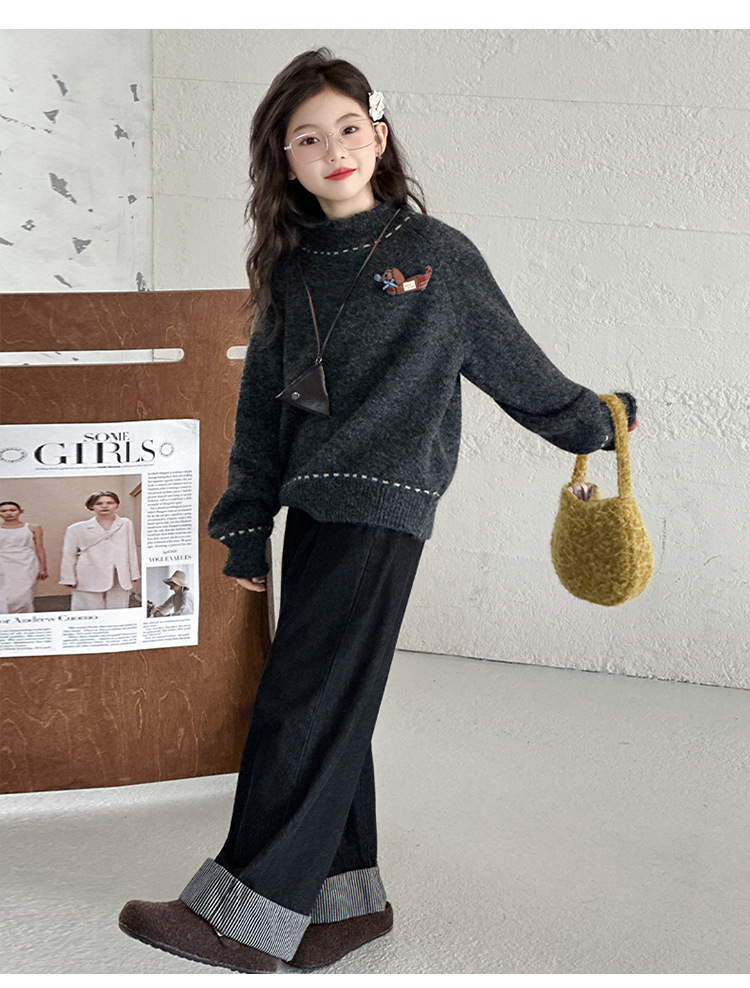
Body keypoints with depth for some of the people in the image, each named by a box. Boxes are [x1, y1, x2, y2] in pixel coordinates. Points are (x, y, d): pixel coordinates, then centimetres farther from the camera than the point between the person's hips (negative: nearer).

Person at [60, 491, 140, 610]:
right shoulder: (78, 529, 7)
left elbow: (131, 551, 19)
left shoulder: (126, 525, 15)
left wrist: (133, 575, 16)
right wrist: (69, 580, 1)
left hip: (120, 583, 2)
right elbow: (68, 557, 7)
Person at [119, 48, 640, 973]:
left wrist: (596, 423, 21)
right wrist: (247, 527, 14)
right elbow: (262, 404, 16)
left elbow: (514, 365, 12)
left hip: (385, 500, -6)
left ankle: (245, 916, -4)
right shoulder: (288, 270, 13)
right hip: (315, 505, 6)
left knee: (305, 700, -8)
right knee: (330, 707, 8)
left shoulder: (439, 254, -1)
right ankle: (350, 899, 19)